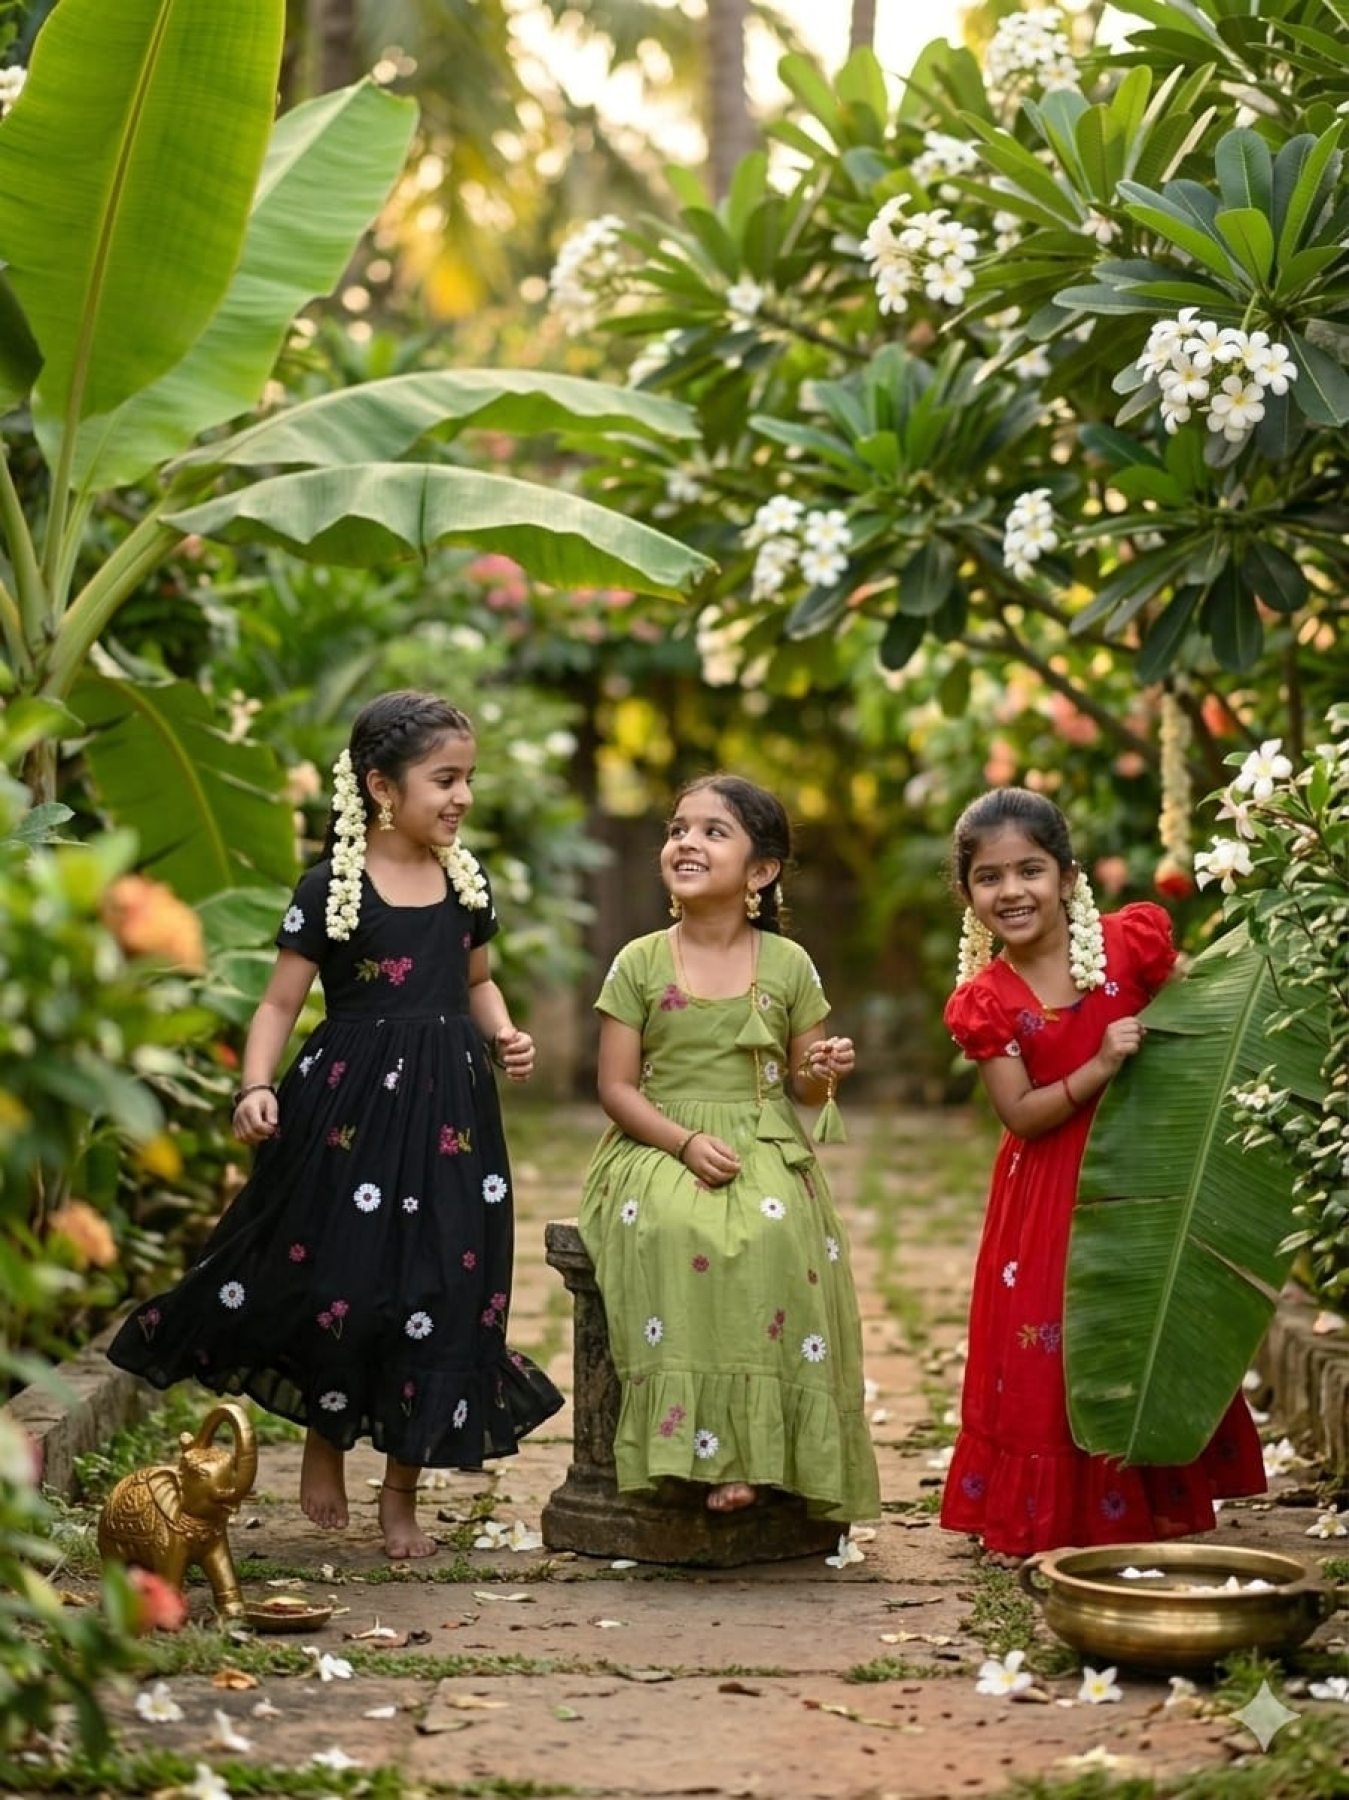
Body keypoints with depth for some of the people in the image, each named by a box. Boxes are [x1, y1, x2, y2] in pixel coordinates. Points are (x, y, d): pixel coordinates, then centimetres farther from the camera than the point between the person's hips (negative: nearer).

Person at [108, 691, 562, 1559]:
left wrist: (503, 1035, 2)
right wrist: (257, 1086, -20)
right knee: (340, 1277, -2)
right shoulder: (333, 888, -7)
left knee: (443, 1287, 4)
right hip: (354, 1102, -4)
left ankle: (403, 1491, 17)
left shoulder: (467, 879, 8)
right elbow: (281, 1002, -5)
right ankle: (324, 1439, 26)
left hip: (450, 1105, 4)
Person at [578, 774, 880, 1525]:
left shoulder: (788, 965, 8)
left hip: (766, 1150, 1)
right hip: (658, 1149, -1)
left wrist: (822, 1073, -10)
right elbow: (617, 1086, 1)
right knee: (675, 1230, -34)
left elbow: (801, 1085, 14)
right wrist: (687, 1143, -14)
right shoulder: (640, 963, 5)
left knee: (775, 1231, -33)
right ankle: (701, 1445, -31)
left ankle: (755, 1444, -28)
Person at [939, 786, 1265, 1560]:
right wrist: (1101, 1067, -24)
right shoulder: (987, 1000, -7)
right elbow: (1022, 1114, -11)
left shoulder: (1131, 943, -7)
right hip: (1048, 1196, -1)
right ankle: (1044, 1520, 14)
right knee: (1046, 1353, 0)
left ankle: (1156, 1511, 22)